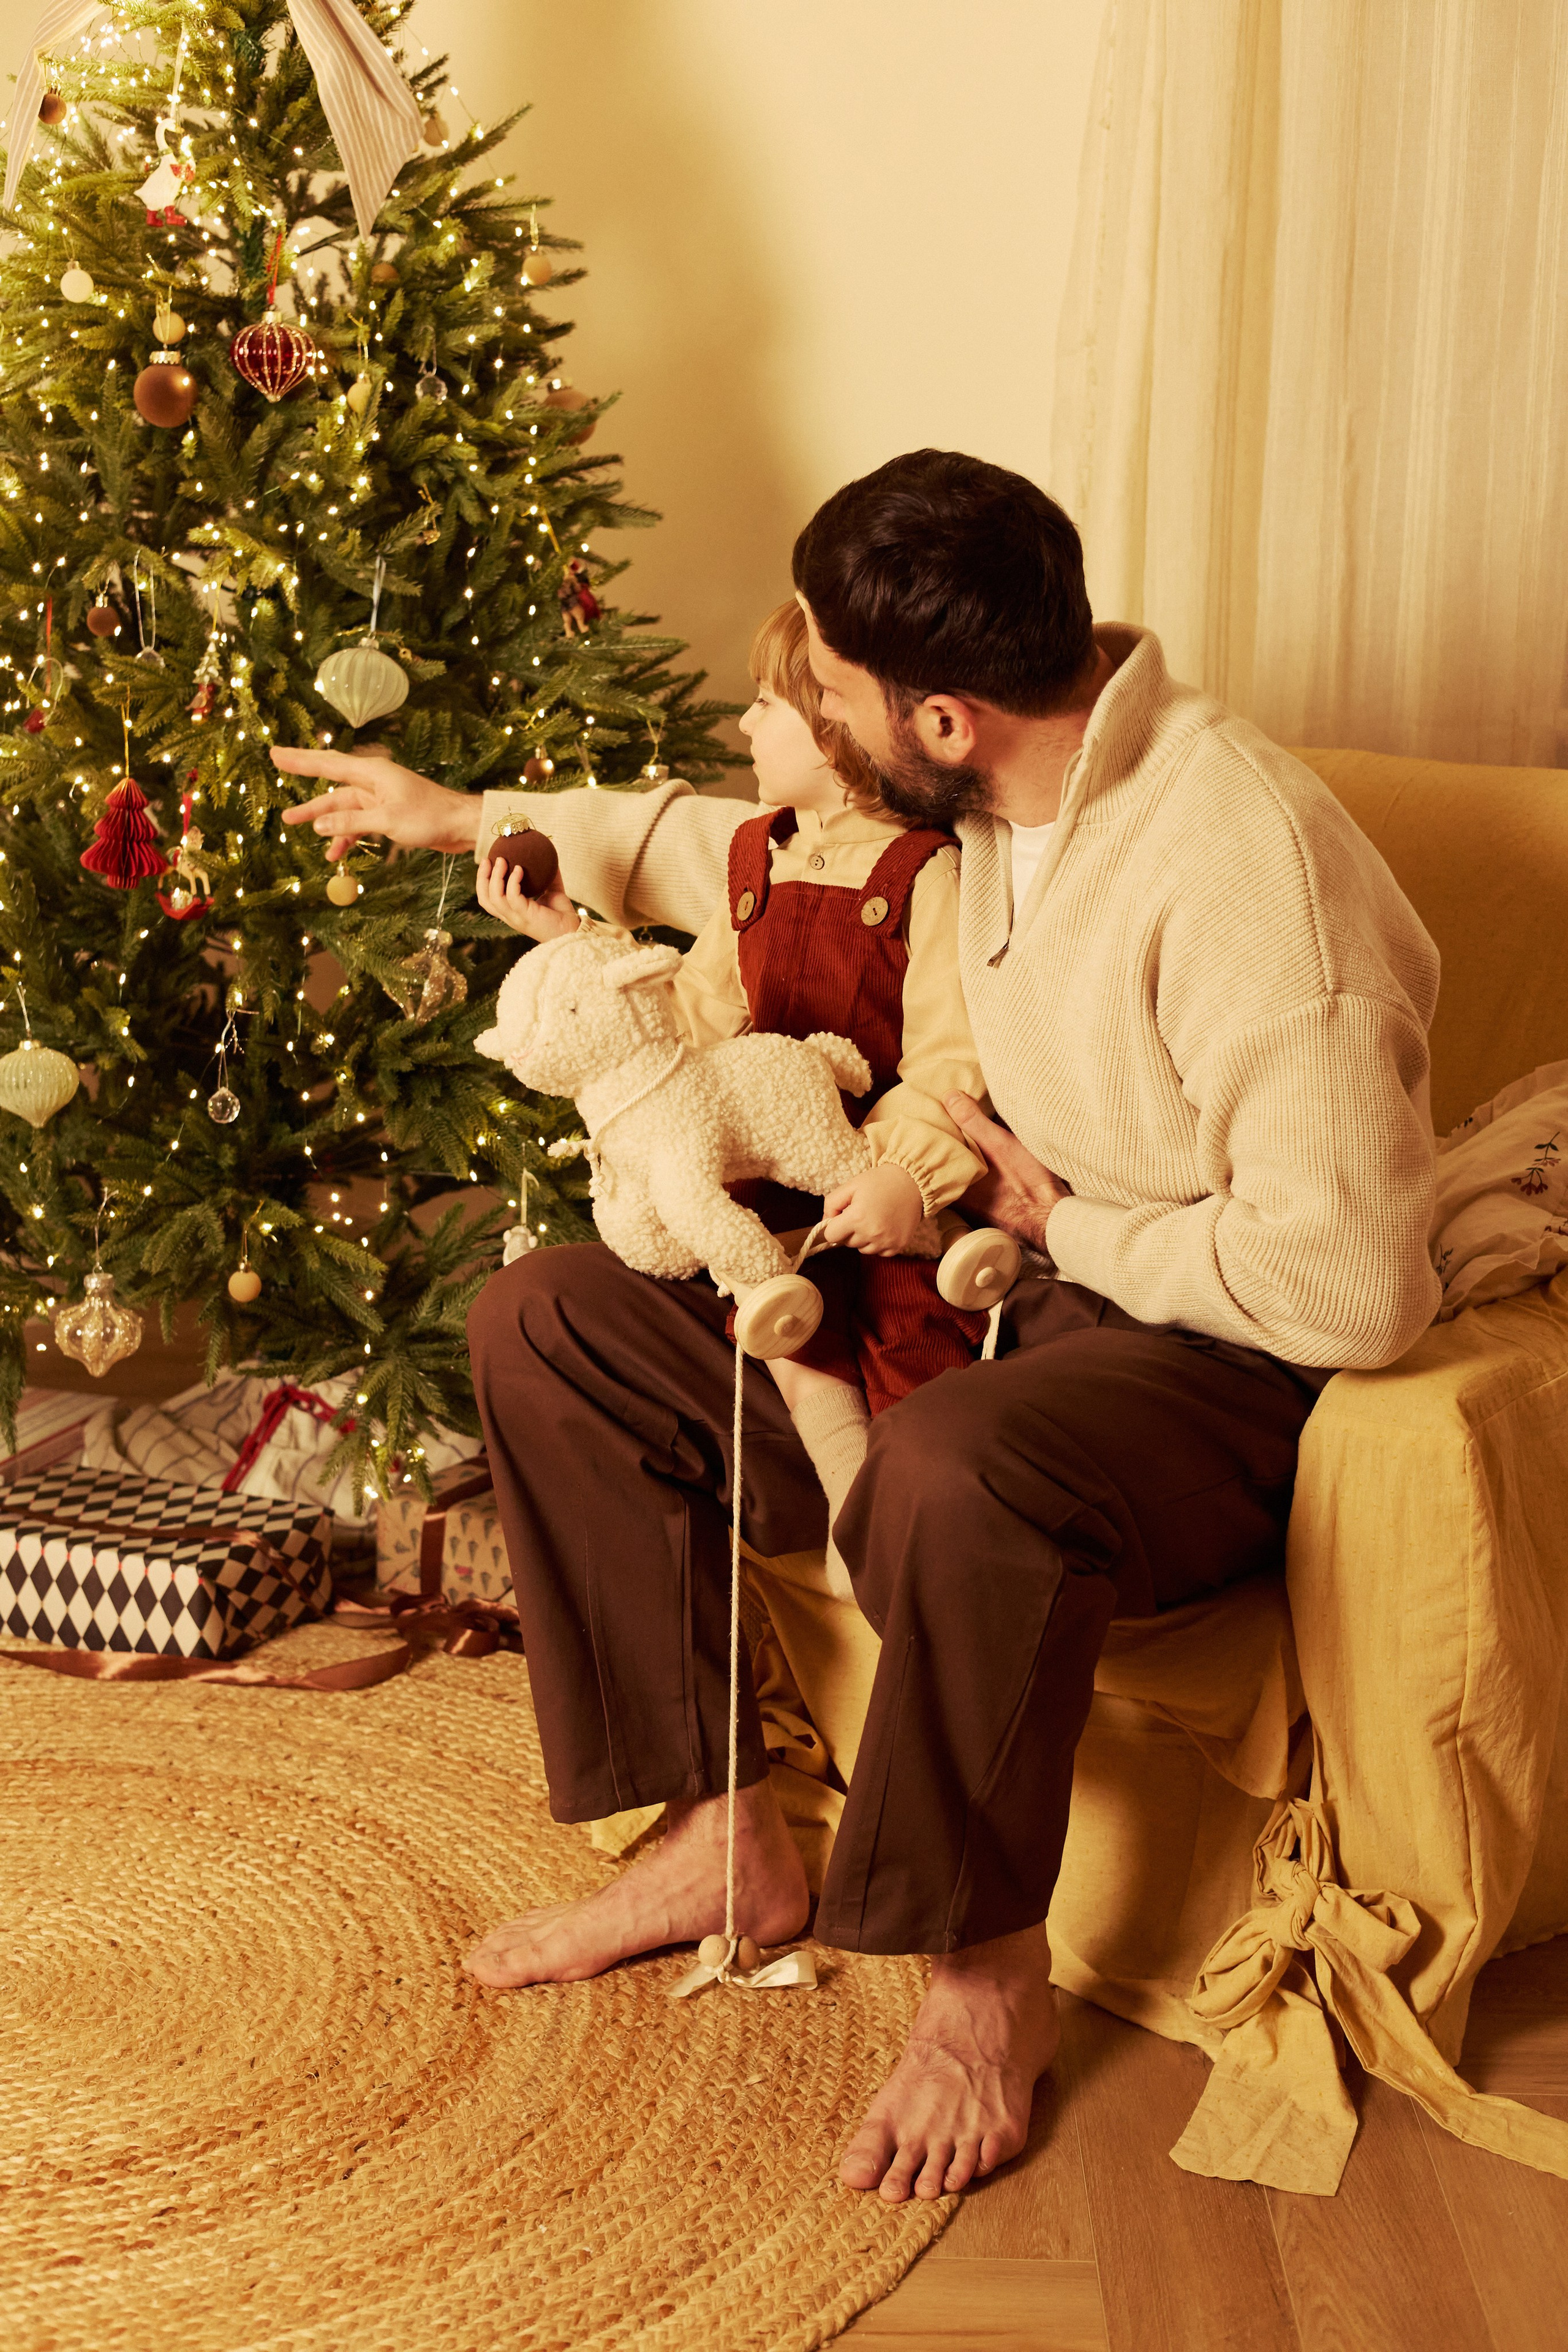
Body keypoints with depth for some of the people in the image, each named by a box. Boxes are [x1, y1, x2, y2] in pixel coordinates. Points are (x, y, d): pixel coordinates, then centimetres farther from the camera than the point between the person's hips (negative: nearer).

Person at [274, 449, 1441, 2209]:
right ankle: (723, 1836, 7)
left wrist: (1075, 1225, -15)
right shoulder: (976, 800, 0)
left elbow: (1347, 1281, -29)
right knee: (543, 1320, 2)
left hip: (1215, 1368, -8)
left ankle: (988, 1969, -14)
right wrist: (470, 819, 27)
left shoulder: (1244, 861, -27)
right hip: (984, 1296, 9)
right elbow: (737, 851, 22)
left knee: (952, 1474, -42)